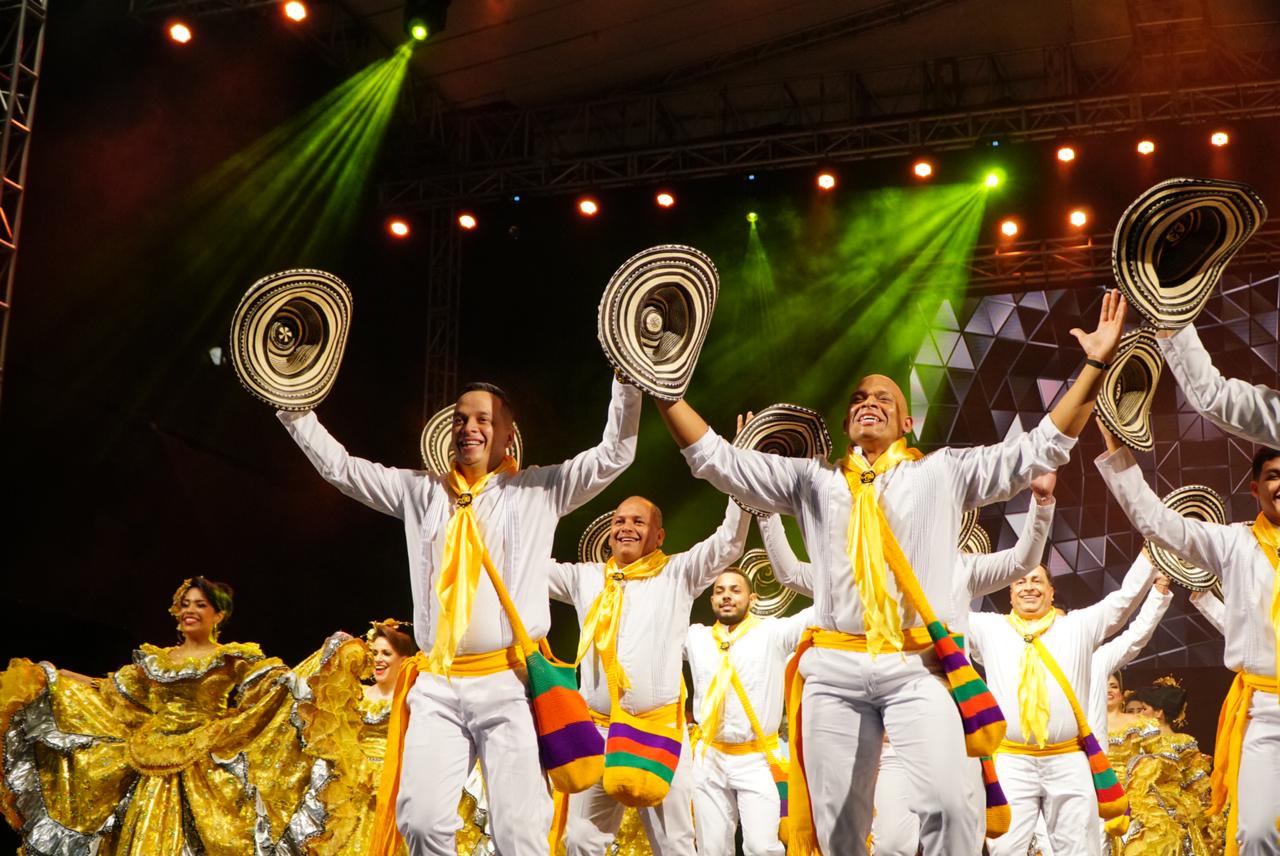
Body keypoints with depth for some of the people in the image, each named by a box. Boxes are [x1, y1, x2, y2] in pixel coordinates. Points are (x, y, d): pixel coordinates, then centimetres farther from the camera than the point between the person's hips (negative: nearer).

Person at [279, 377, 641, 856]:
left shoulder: (538, 490, 9)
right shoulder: (423, 492, 17)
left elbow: (615, 453, 3)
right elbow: (337, 466, 20)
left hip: (508, 682, -3)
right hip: (436, 685, 3)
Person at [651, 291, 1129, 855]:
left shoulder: (944, 472, 12)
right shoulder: (813, 479, 16)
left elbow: (1039, 449, 7)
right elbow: (716, 460, 13)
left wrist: (1095, 366, -2)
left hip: (917, 667, -2)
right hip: (834, 669, 2)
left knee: (951, 802, -19)